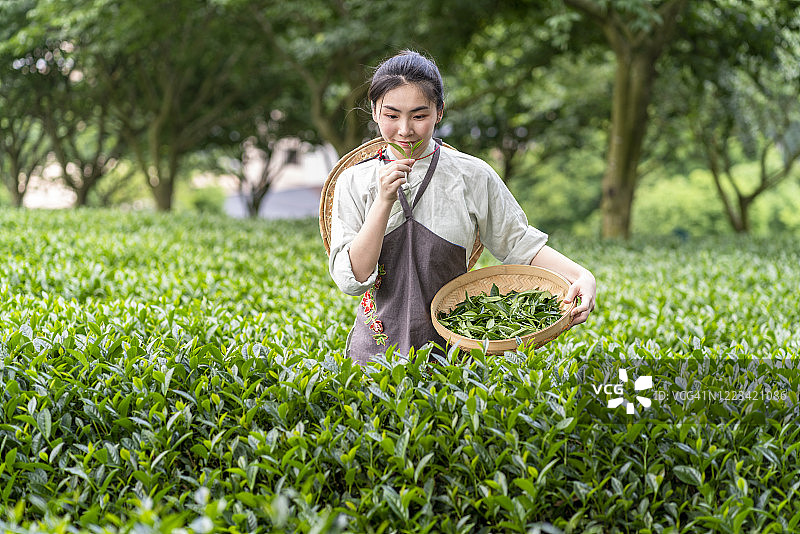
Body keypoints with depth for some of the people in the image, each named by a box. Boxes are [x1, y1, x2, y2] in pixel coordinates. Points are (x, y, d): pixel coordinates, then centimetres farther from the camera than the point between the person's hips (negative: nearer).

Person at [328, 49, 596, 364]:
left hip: (452, 350, 0)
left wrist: (581, 276, -11)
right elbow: (351, 279, -7)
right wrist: (384, 201, -16)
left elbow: (520, 244, 5)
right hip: (376, 350, 0)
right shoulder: (354, 183, 1)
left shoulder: (473, 176, 0)